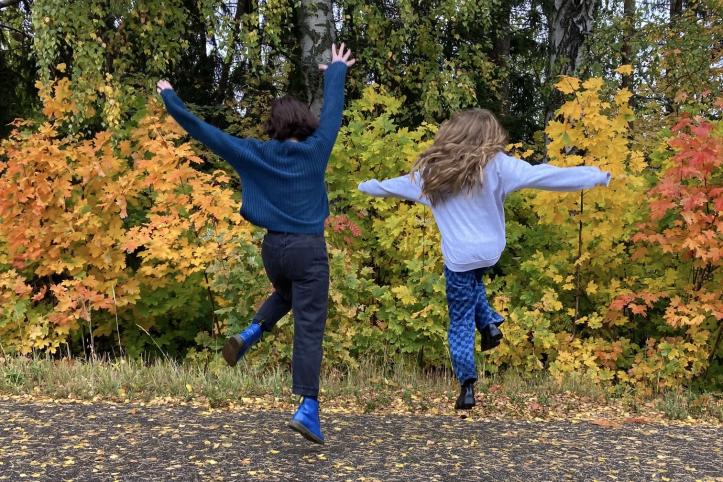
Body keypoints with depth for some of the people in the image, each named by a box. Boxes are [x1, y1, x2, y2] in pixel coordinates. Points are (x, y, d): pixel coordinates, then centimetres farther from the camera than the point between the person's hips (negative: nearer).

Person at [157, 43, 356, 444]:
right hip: (309, 248, -3)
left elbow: (205, 132, 1)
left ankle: (248, 335, 12)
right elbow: (333, 109, 13)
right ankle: (307, 408, -7)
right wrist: (336, 71, 31)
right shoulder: (316, 148, -2)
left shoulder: (257, 154, 0)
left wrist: (171, 101, 12)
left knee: (284, 296, 35)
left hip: (273, 246, 3)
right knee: (309, 328, -2)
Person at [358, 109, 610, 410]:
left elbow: (395, 185, 16)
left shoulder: (430, 170, 1)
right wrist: (596, 176, -9)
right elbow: (543, 176, -13)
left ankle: (467, 386, 4)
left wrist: (366, 186, 36)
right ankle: (489, 323, 14)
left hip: (458, 257, -1)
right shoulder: (496, 164, -8)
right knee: (473, 282, 34)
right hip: (491, 251, 1)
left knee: (460, 323, 9)